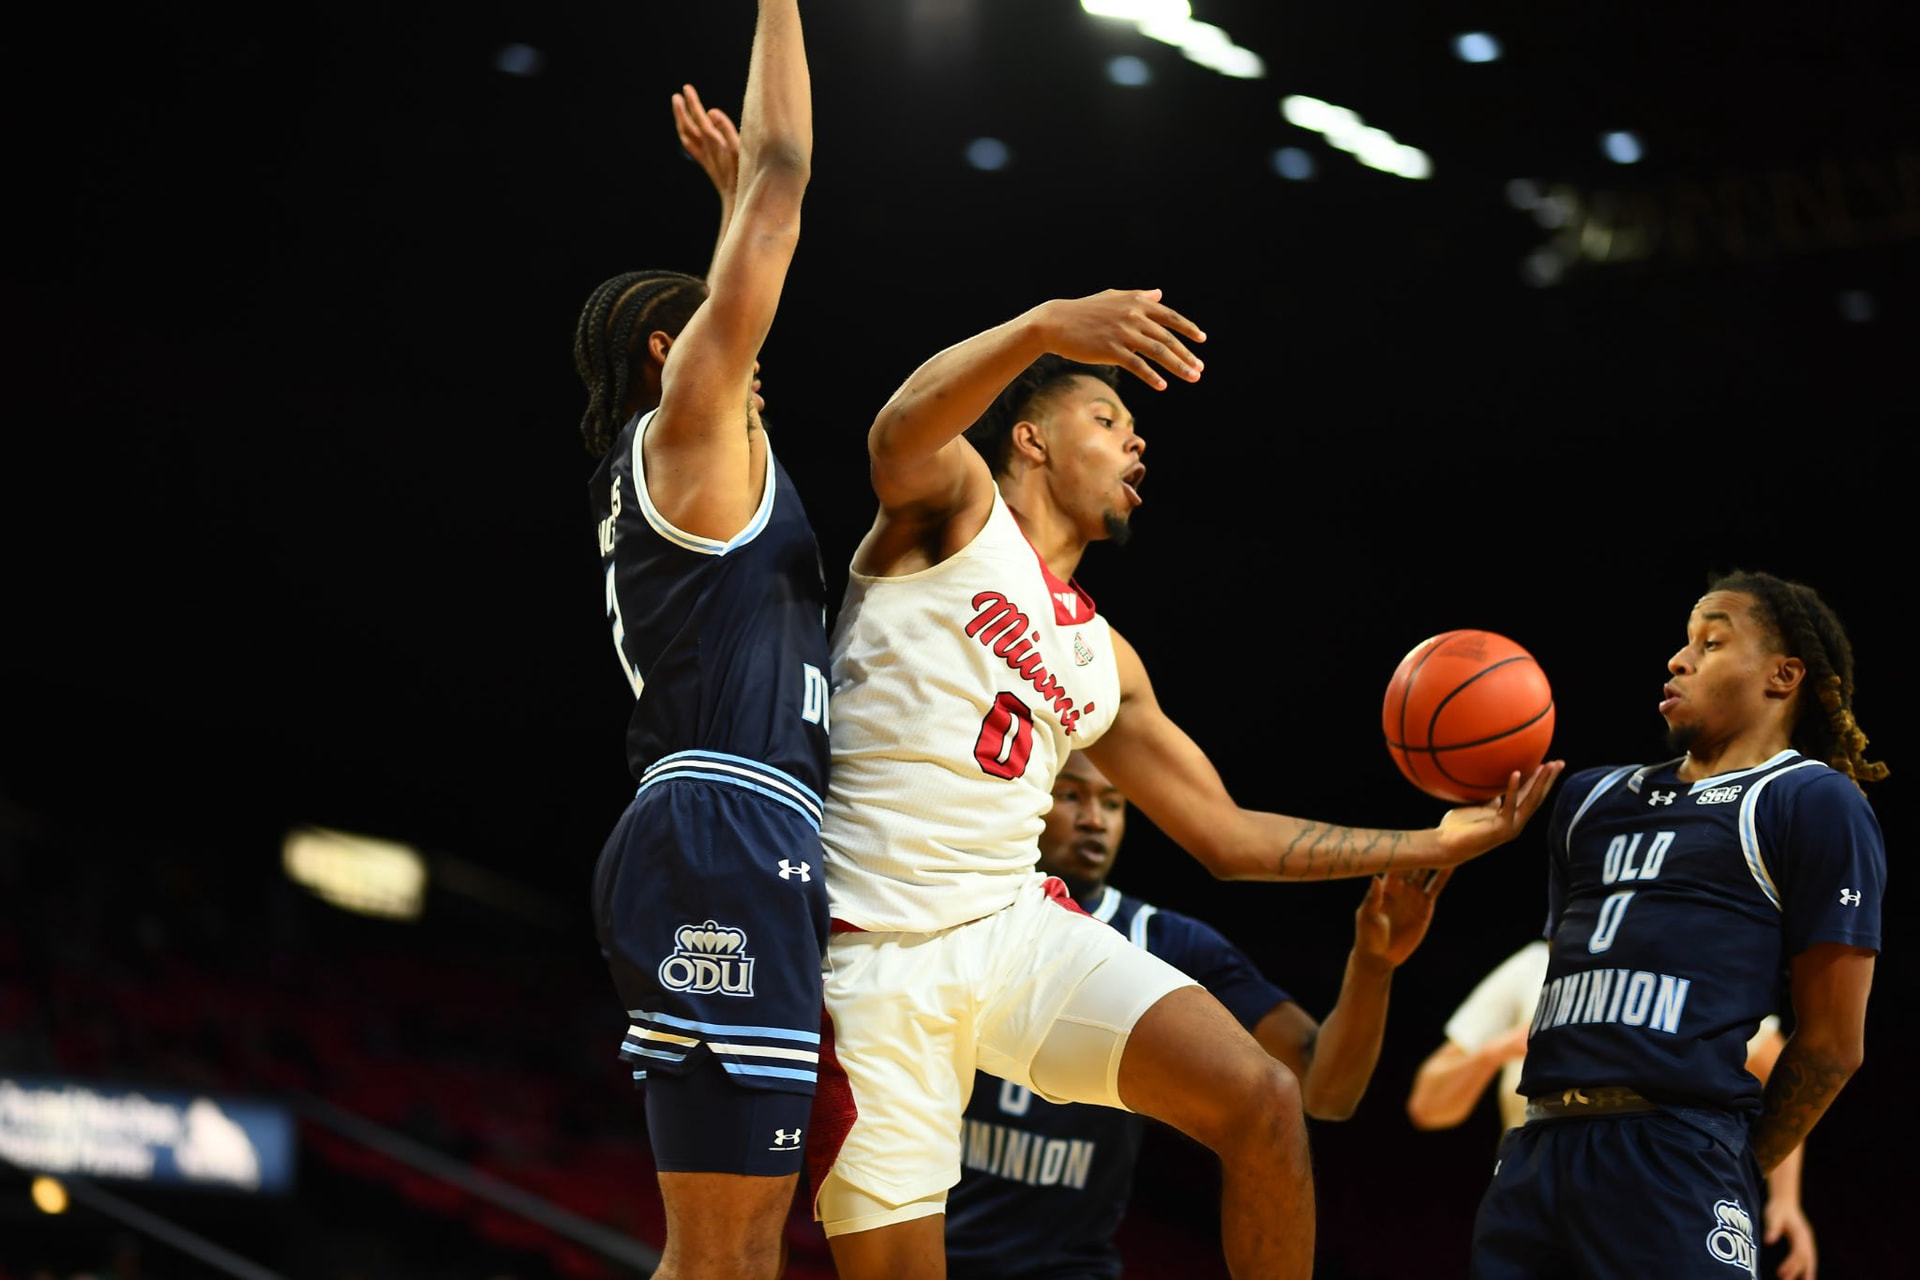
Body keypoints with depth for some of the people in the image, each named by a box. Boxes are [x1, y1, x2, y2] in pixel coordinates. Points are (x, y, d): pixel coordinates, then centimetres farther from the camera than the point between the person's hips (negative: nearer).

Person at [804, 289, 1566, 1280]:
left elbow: (1226, 835, 23)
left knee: (1261, 1099, -15)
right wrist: (1045, 326, -41)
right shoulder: (956, 502, 2)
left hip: (1021, 928, 6)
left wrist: (1433, 844, 17)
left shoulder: (1102, 661, 20)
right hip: (875, 953, -6)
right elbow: (900, 435, -24)